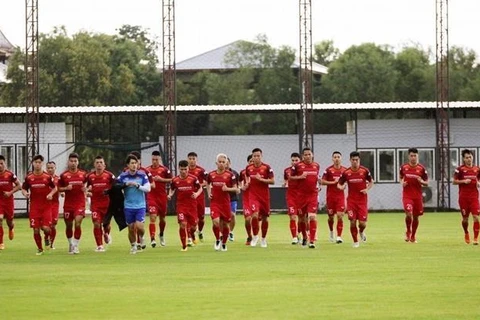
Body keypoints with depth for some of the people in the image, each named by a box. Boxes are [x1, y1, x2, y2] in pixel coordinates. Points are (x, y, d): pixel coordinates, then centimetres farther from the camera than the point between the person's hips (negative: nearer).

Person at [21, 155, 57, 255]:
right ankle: (39, 248, 17)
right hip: (34, 207, 1)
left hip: (46, 206, -1)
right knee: (36, 229, -2)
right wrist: (25, 193, -12)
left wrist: (51, 194, -10)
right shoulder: (28, 177, 1)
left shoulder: (48, 177, -2)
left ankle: (47, 238, 22)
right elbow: (23, 189, 10)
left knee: (45, 227, -14)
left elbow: (55, 188, 9)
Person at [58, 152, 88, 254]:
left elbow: (87, 184, 19)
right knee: (68, 226, 9)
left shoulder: (83, 174, 3)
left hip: (80, 204, -1)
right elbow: (59, 188, 4)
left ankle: (76, 246, -6)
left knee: (78, 224, -16)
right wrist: (66, 188, -15)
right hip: (68, 204, 1)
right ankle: (71, 244, 32)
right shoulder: (64, 175, 0)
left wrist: (85, 189, -3)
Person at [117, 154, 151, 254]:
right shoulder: (123, 176, -1)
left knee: (139, 226, -14)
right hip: (128, 206, 1)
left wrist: (137, 185, -19)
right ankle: (133, 246, 24)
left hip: (140, 206, -1)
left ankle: (140, 238, 17)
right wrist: (125, 184, -14)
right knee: (131, 228, 4)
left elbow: (148, 188, -7)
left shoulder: (142, 175, -2)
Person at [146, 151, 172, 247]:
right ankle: (152, 239, -19)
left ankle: (162, 235, 40)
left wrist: (161, 179, -14)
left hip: (162, 196, 1)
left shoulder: (164, 169, -1)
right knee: (153, 217, -14)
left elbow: (171, 180, -2)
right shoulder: (147, 170, 3)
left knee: (162, 218, 14)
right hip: (151, 197, -1)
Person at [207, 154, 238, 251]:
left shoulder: (230, 175, -5)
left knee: (225, 224, 7)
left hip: (225, 202, 0)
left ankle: (224, 243, 27)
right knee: (216, 222, -18)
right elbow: (208, 184, 22)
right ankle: (217, 240, 6)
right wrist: (209, 193, 7)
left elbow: (235, 188, -2)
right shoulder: (211, 174, 2)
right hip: (214, 202, 0)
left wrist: (227, 189, -20)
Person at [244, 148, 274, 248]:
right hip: (253, 196, 0)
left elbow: (272, 181, -8)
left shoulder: (266, 167, -8)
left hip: (264, 196, 0)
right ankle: (255, 236, -1)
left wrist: (261, 179, -19)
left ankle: (263, 239, 26)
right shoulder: (248, 168, 2)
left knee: (265, 218, 8)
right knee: (255, 215, -20)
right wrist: (247, 183, 5)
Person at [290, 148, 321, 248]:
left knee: (312, 217, -13)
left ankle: (312, 241, -12)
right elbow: (290, 177, 3)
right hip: (301, 194, 0)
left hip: (313, 194, 0)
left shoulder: (317, 165, 7)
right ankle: (304, 237, 33)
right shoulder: (298, 166, -2)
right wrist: (300, 177, -12)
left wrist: (319, 180, 1)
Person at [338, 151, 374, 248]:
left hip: (362, 200, -1)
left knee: (362, 223, -5)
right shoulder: (346, 172, -2)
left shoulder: (365, 171, -4)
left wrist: (367, 189, -10)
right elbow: (339, 184, 7)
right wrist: (341, 187, -17)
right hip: (351, 200, 1)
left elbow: (371, 182, 9)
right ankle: (355, 241, 11)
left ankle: (361, 232, 32)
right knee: (352, 221, -6)